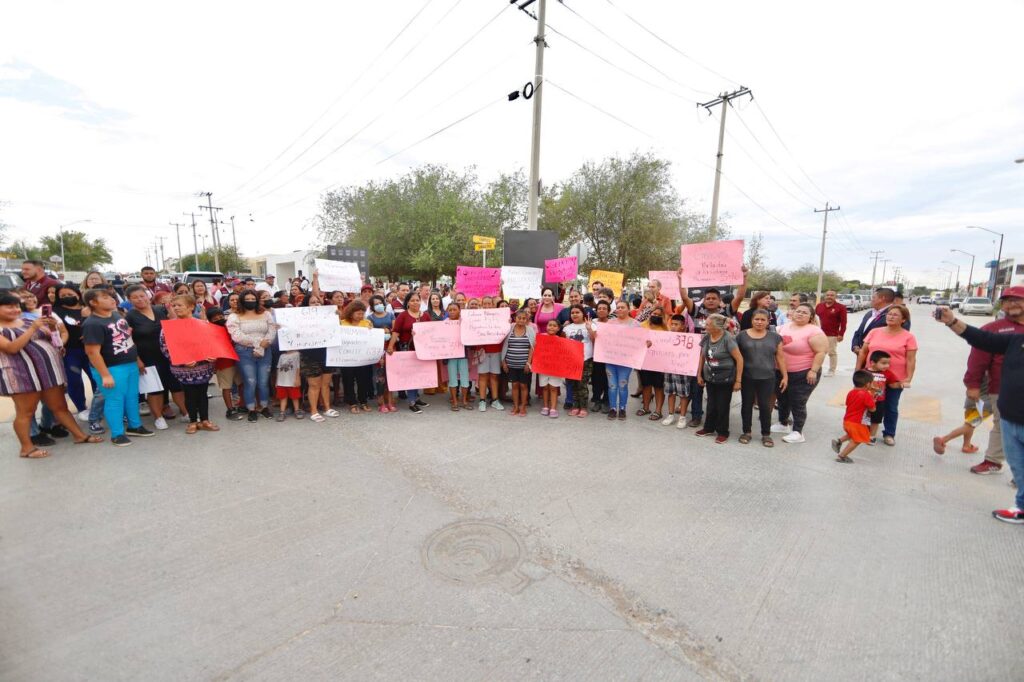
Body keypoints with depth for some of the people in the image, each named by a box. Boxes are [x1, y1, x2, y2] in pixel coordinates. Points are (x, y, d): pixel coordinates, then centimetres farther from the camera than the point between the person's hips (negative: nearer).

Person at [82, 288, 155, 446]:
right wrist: (105, 375, -21)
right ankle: (117, 434, 14)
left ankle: (135, 426, 32)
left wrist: (137, 359, 18)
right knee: (115, 400, 2)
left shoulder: (117, 314, 6)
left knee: (132, 396, 17)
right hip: (112, 368, -8)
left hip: (130, 364, 8)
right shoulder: (92, 324, -19)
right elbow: (92, 352, -21)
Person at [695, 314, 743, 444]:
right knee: (711, 404, 15)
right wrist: (699, 374, 11)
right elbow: (702, 357, 11)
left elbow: (739, 359, -15)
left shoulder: (728, 339, -18)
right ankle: (709, 428, 31)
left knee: (722, 406, 6)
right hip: (709, 377, 5)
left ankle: (723, 432, 22)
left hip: (725, 379, -5)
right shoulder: (706, 337, -1)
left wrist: (738, 380, -14)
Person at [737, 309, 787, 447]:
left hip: (767, 378, 0)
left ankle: (766, 434, 19)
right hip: (746, 378, 0)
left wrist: (785, 375, 4)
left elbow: (780, 357, 7)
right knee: (747, 404, 10)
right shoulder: (742, 335, -1)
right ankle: (747, 432, 23)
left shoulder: (775, 337, 3)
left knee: (765, 406, 6)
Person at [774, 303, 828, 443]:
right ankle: (783, 424, 37)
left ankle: (797, 432, 13)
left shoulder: (813, 331, -16)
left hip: (803, 374, -7)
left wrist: (813, 371, -21)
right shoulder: (785, 326, 5)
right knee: (783, 399, 19)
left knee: (797, 403, 0)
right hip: (783, 372, 7)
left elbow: (821, 352, -18)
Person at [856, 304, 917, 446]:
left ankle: (889, 434, 27)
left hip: (895, 379, -2)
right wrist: (858, 370, 4)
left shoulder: (908, 337, -4)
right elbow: (863, 352, 7)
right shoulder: (874, 332, 3)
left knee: (891, 407, 11)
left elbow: (911, 360, -5)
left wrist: (908, 379, -11)